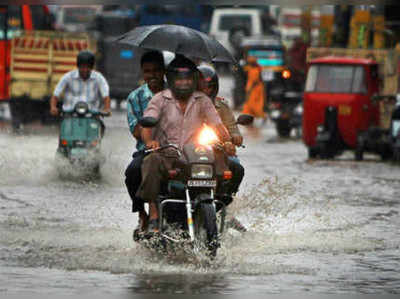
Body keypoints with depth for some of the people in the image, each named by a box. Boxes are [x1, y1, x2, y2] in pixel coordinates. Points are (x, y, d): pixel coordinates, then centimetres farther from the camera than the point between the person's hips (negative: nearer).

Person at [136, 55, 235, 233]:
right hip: (166, 157, -2)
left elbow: (217, 124, 5)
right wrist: (149, 141, -30)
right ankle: (153, 217, -34)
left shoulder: (202, 101, 13)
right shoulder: (160, 100, 6)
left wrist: (227, 141, -17)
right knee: (152, 160, -36)